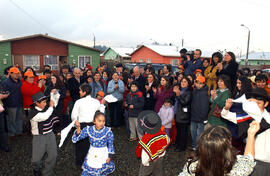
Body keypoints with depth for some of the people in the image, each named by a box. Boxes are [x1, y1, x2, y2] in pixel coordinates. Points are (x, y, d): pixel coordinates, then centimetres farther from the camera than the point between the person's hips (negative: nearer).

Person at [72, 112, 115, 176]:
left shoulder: (108, 131, -18)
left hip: (103, 156, -1)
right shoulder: (88, 130, -13)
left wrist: (109, 156, -5)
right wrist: (78, 128, -26)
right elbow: (76, 138, -11)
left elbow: (110, 145, -6)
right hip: (92, 155, 2)